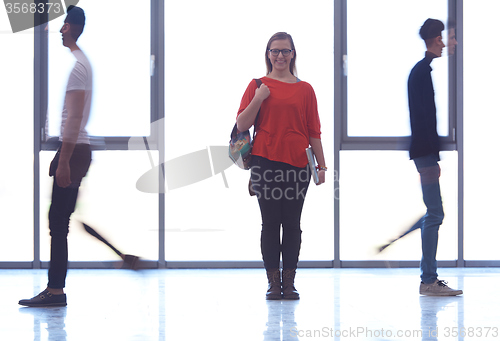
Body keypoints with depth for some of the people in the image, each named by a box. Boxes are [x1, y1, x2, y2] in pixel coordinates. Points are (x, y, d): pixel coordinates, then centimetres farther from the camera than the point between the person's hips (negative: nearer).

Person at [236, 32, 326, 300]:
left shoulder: (305, 89, 9)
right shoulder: (258, 86, 7)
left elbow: (314, 131, 9)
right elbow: (241, 125, 2)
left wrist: (321, 165, 6)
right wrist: (258, 99, -9)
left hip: (297, 163, 1)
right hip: (265, 161, -1)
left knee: (292, 223, 3)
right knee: (270, 222, 1)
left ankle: (289, 282, 10)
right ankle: (273, 282, 7)